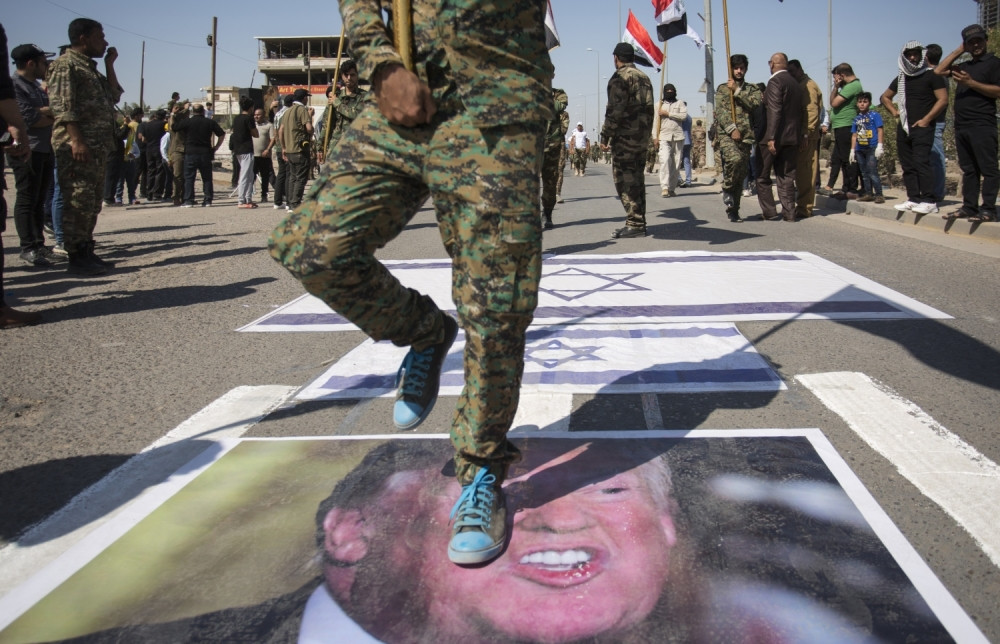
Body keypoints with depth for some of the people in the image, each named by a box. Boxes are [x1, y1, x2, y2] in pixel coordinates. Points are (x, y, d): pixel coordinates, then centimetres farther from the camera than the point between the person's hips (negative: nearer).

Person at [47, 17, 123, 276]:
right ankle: (77, 258, -7)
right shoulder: (65, 64, -5)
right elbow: (62, 106, -15)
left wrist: (109, 65, 17)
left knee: (92, 203, 12)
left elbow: (114, 96, 24)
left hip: (98, 147, 10)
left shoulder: (91, 68, 23)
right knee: (78, 203, -9)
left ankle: (87, 253, 18)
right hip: (77, 146, -9)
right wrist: (77, 140, -24)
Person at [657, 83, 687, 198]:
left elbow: (684, 115, -5)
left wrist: (667, 113, -7)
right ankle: (664, 187, -22)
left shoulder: (680, 103, 13)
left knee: (676, 163, 1)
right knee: (665, 160, -19)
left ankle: (672, 188, 8)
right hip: (664, 137, -1)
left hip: (678, 137, 1)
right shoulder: (659, 105, 14)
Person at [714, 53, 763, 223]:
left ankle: (733, 210, 12)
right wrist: (731, 128, -14)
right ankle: (727, 188, -9)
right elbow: (720, 111, -2)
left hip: (745, 136, 3)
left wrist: (737, 91, -6)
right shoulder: (722, 88, 11)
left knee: (741, 174, 3)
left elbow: (757, 103, -3)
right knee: (735, 158, -33)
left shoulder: (752, 89, 18)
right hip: (726, 134, -3)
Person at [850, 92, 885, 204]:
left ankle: (879, 195, -8)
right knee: (864, 173, 10)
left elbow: (879, 130, -4)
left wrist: (879, 146, -11)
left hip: (872, 148, -6)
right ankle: (868, 194, 17)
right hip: (860, 149, 6)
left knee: (872, 173, -11)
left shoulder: (874, 115, -1)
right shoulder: (856, 118, 14)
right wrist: (852, 150, 14)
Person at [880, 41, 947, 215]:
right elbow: (885, 97, 30)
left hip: (922, 127, -7)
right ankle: (913, 198, 10)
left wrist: (926, 119, -14)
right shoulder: (900, 79, 16)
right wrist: (894, 111, 13)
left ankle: (928, 201, -17)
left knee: (921, 162, -16)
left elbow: (943, 100, -9)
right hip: (903, 128, 7)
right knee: (908, 166, 6)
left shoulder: (932, 76, -2)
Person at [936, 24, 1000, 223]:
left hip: (982, 126, -7)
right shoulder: (965, 66, 23)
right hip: (962, 126, 7)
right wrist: (959, 50, 15)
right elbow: (938, 71, 18)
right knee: (968, 169, 8)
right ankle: (969, 206, 11)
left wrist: (971, 83, -16)